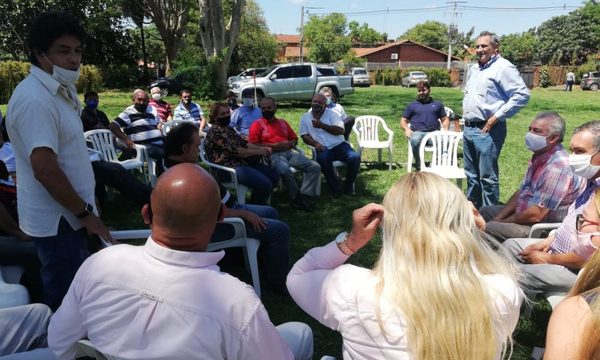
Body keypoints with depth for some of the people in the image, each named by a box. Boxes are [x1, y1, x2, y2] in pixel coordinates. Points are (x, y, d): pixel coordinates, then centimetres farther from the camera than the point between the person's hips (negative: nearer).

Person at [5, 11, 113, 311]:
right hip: (57, 219, -9)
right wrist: (86, 213, -18)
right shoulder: (35, 100, -23)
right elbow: (45, 170, -27)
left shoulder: (60, 90, 9)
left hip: (67, 213, 9)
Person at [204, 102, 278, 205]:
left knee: (274, 176, 6)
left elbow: (243, 143, 16)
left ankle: (260, 203, 19)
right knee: (265, 184, -24)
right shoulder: (215, 131, -15)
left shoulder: (229, 129, 16)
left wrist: (261, 148, -1)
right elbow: (234, 151, -20)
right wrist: (258, 152, -13)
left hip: (241, 162, 10)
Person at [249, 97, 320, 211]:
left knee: (315, 167, -12)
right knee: (285, 170, -39)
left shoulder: (282, 122, 25)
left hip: (289, 153, 6)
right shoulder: (257, 124, 7)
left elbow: (295, 139, 27)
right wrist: (273, 146, -12)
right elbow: (253, 145, -4)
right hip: (272, 154, -6)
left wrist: (290, 144, 2)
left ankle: (305, 196, -19)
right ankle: (296, 198, -19)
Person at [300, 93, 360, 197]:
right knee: (323, 159, -37)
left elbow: (341, 130, -4)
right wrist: (316, 144, -16)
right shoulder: (305, 117, 13)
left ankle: (348, 186, -2)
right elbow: (304, 136, 4)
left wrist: (321, 125, -9)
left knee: (355, 157, -26)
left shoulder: (331, 113, 8)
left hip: (339, 145, 1)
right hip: (323, 149, -1)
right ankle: (335, 188, -17)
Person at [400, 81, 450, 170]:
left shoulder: (437, 104, 26)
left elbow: (445, 119, 25)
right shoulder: (412, 105, 24)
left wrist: (445, 129, 2)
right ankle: (418, 164, -21)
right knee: (415, 140, -39)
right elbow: (403, 121, 21)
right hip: (418, 132, 0)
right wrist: (406, 129, -1)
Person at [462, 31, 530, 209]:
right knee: (471, 174, 17)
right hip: (468, 128, 9)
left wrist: (497, 117, -18)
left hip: (487, 130, -9)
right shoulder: (474, 69, 16)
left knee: (487, 177, -4)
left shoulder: (503, 67, -10)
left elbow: (522, 95, -18)